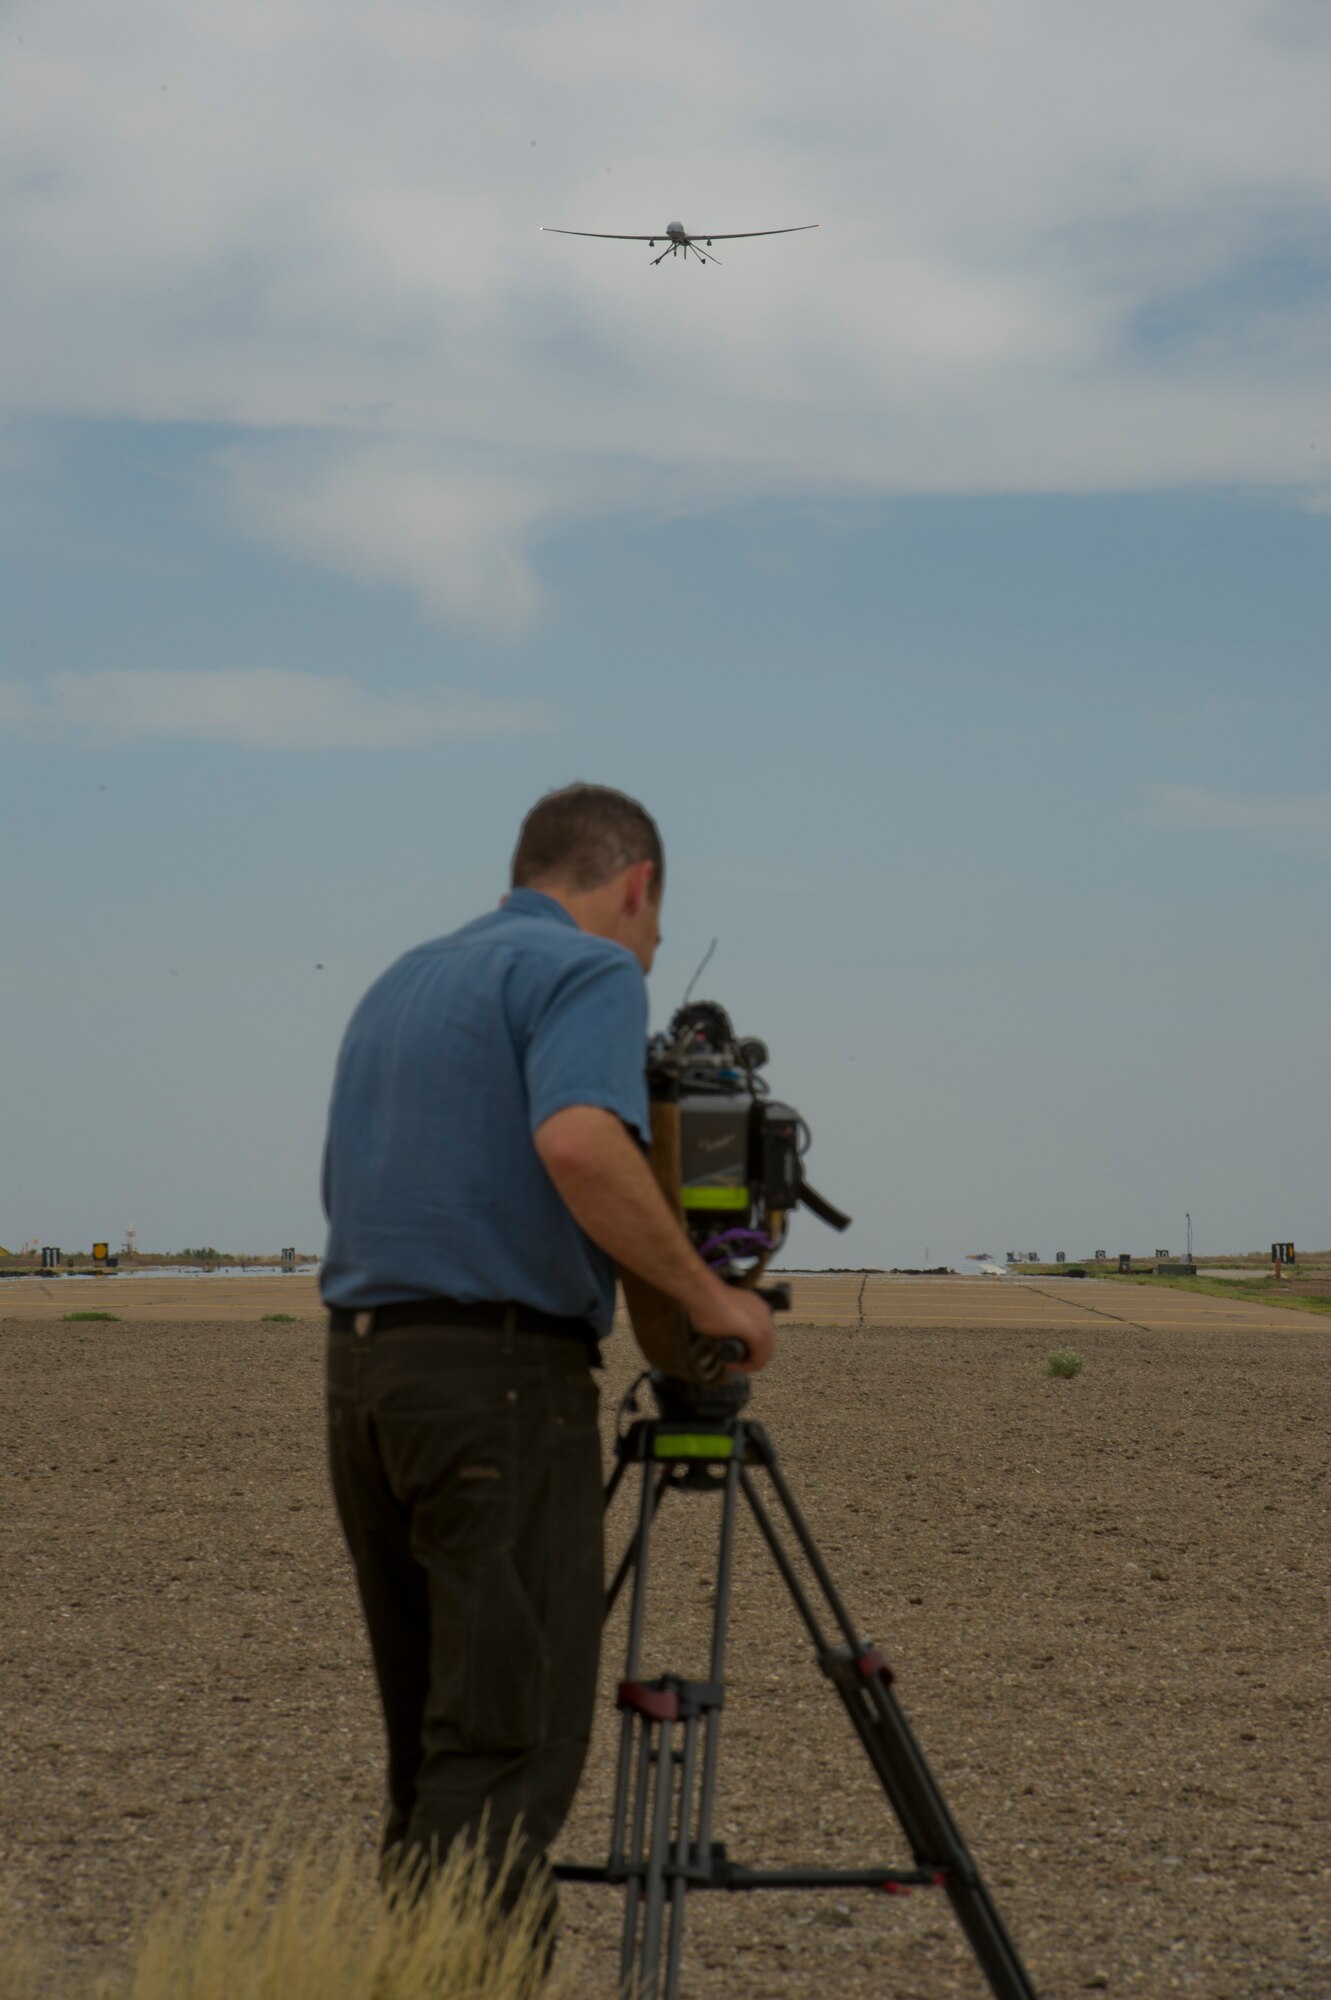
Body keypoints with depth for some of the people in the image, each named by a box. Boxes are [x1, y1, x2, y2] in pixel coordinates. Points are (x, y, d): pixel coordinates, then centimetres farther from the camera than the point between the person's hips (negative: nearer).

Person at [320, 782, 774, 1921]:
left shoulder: (401, 985, 22)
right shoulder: (588, 970, -5)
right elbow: (581, 1144, -24)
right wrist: (707, 1295, -14)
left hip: (359, 1372, 9)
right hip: (504, 1372, -8)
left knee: (437, 1747, 12)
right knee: (514, 1747, -10)